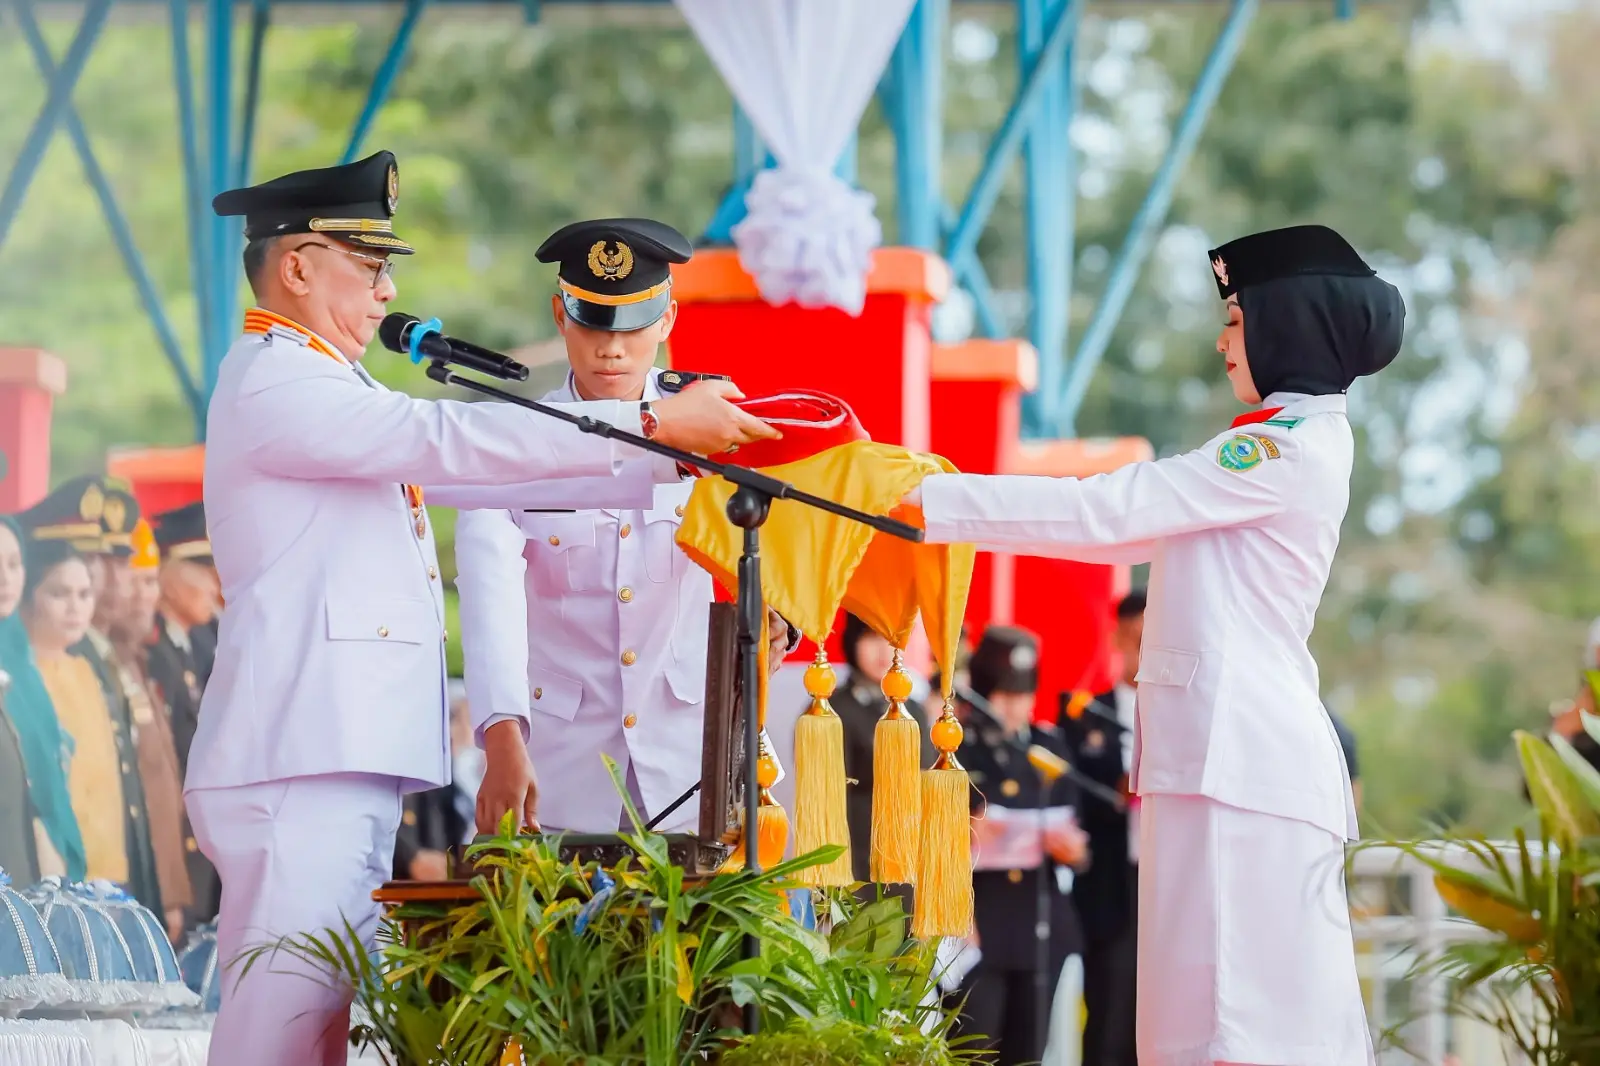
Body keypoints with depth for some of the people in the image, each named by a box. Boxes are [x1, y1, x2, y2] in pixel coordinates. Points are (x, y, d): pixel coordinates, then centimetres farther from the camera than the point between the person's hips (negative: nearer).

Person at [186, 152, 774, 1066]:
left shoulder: (323, 388, 23)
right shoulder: (271, 384, -8)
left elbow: (478, 474, 19)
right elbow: (451, 439, -16)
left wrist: (677, 459, 12)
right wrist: (654, 425, -15)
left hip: (349, 767, 10)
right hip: (300, 769, -10)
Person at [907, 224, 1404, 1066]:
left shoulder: (1288, 450, -9)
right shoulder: (1299, 445, 21)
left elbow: (1102, 513, -13)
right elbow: (1131, 530, 21)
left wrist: (931, 499, -9)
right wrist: (950, 505, 17)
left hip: (1240, 761, -10)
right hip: (1237, 752, 10)